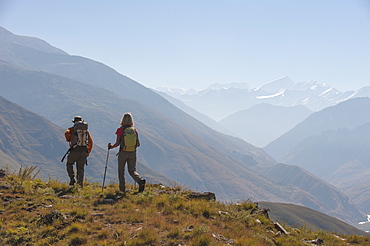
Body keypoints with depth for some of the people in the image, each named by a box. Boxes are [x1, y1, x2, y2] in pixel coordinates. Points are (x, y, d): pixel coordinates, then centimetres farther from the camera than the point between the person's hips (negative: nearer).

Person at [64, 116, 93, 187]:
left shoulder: (72, 129, 10)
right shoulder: (86, 130, 17)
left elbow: (66, 133, -11)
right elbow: (91, 142, 12)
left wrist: (68, 140, 10)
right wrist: (88, 152, 18)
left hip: (75, 150, -3)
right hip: (84, 151, 3)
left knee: (69, 164, 19)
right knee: (81, 168, 9)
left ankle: (72, 179, 2)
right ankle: (80, 184, 3)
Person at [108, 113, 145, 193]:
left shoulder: (120, 130, -7)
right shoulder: (135, 130, 3)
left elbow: (117, 143, -10)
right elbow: (138, 144, 4)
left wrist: (111, 147, 10)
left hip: (123, 153, -3)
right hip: (132, 153, 3)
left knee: (121, 171, 13)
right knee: (132, 171, 8)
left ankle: (122, 189, 13)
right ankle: (140, 180, -19)